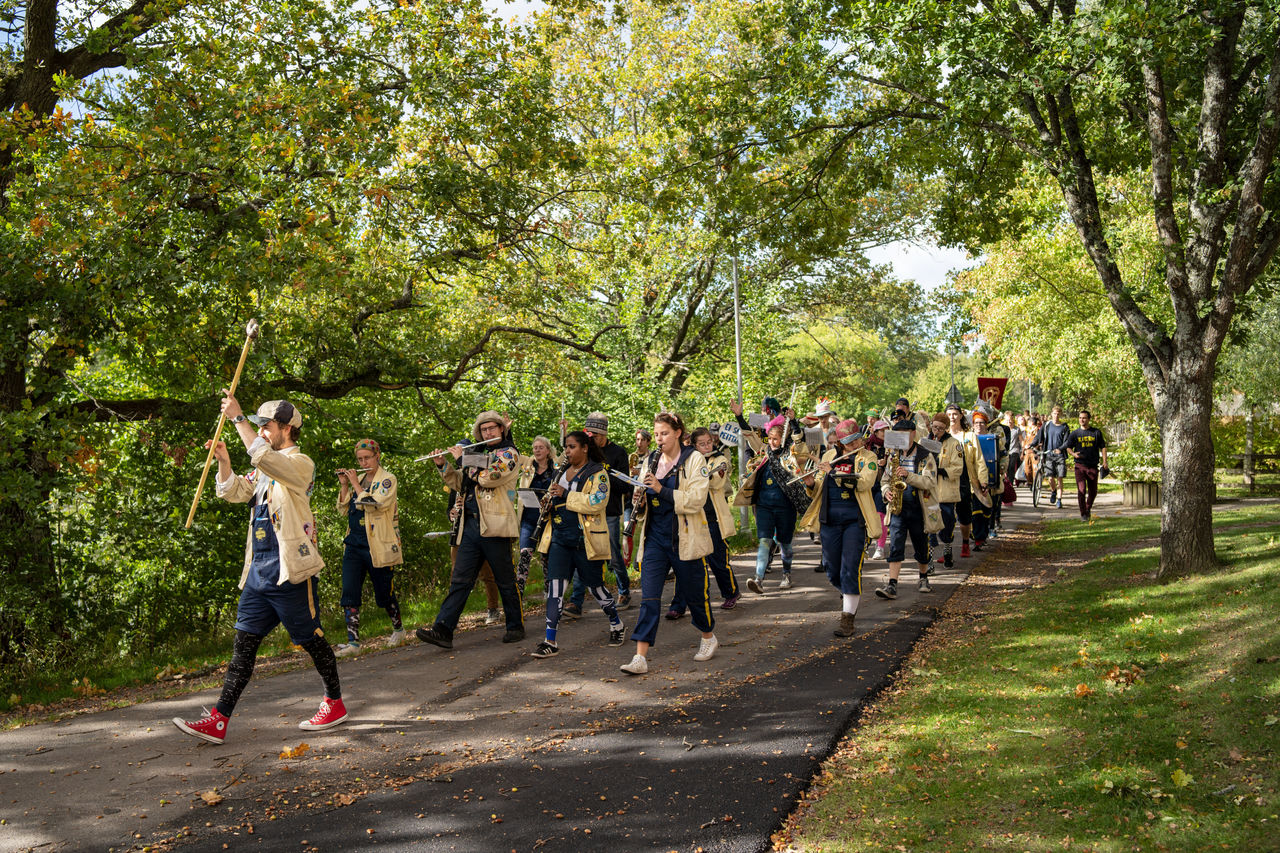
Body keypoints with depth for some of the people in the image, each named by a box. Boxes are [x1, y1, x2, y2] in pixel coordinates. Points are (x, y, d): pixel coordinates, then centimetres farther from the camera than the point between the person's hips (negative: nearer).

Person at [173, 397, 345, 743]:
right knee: (243, 643, 5)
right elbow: (234, 492, 16)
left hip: (289, 572, -8)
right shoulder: (266, 469, 19)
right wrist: (223, 461, 0)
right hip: (259, 570, 8)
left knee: (311, 640, 4)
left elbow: (263, 456, -27)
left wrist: (238, 419, -22)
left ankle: (335, 703, 21)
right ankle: (219, 721, 4)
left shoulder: (300, 464, -9)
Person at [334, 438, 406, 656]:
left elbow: (374, 505, -19)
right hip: (354, 544, 5)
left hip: (377, 546, -5)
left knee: (384, 593, 6)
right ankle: (353, 642, -6)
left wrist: (356, 484, -13)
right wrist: (344, 485, 0)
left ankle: (398, 629, 29)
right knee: (349, 593, -6)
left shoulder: (387, 479, -4)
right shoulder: (357, 478, 14)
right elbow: (344, 510, 11)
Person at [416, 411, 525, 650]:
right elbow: (459, 483, 25)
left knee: (505, 581, 3)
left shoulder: (509, 454, -2)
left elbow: (489, 477, -17)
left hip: (494, 526, -6)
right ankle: (442, 630, -5)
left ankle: (516, 627, 17)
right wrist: (442, 465, 10)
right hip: (470, 526, 6)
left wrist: (463, 459, -7)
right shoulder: (479, 455, 21)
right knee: (460, 580, 0)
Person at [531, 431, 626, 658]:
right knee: (554, 586, -5)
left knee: (595, 586, 7)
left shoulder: (597, 473, -7)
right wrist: (548, 502, 3)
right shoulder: (562, 471, 15)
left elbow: (597, 502, -21)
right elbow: (554, 497, 27)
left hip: (586, 540, -6)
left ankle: (617, 625, 32)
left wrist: (566, 495, -23)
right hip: (560, 538, 6)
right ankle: (550, 642, -4)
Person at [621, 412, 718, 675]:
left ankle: (708, 637, 37)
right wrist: (640, 500, -7)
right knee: (649, 596, -4)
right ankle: (640, 658, -7)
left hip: (685, 538, -4)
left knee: (693, 592, 10)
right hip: (654, 537, 4)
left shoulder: (694, 459, -6)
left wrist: (661, 489, -24)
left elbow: (696, 499, -16)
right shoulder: (650, 462, 10)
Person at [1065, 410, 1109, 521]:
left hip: (1093, 466, 1)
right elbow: (1068, 447, 9)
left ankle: (1088, 509, 34)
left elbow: (1103, 447, 10)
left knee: (1093, 492, 9)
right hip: (1080, 465, -1)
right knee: (1081, 490, -12)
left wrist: (1104, 461, 0)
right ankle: (1083, 514, -3)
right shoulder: (1075, 433, 6)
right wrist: (1073, 454, -13)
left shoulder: (1096, 432, 7)